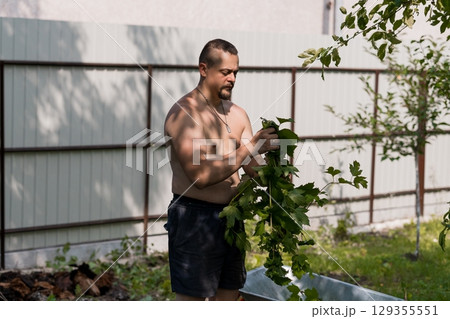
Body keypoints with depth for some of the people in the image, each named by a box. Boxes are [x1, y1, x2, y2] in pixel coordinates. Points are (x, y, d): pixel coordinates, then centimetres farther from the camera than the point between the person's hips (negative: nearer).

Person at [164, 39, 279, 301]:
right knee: (191, 298, 0)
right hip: (195, 218, -7)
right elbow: (200, 175, -23)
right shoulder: (183, 113, -14)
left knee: (229, 295, 14)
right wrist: (248, 149, -24)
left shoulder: (238, 114, 10)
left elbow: (254, 168, 10)